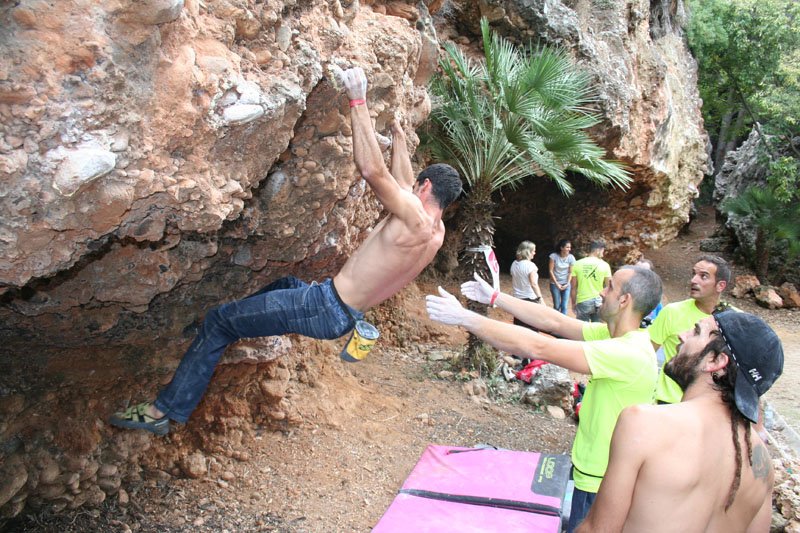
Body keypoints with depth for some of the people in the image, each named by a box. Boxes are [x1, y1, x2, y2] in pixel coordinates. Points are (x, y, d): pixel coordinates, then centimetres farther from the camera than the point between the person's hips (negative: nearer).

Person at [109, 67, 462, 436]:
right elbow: (403, 184, 24)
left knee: (218, 321, -1)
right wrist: (399, 139, 35)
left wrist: (358, 100, -23)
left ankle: (164, 410, 6)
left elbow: (371, 169, -29)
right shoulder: (435, 232, 8)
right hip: (343, 317, 9)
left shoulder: (414, 218, -20)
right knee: (284, 285, 36)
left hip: (327, 308, -9)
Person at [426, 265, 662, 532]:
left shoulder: (628, 353, -30)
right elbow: (554, 322, 0)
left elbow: (537, 348, -34)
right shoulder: (615, 335, -2)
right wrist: (494, 297, -1)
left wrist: (464, 317, -31)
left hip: (602, 485, -8)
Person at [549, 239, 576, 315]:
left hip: (566, 284, 1)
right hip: (555, 284, -1)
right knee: (557, 305, 5)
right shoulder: (554, 256, -14)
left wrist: (567, 284, -11)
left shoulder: (571, 257, -8)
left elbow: (570, 272, -2)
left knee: (564, 306, -1)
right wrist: (557, 284, -11)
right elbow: (551, 271, -10)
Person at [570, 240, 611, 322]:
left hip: (583, 302, 0)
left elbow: (573, 287, -1)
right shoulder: (604, 265, -4)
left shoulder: (577, 264, -3)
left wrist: (573, 303, 10)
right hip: (599, 302, 0)